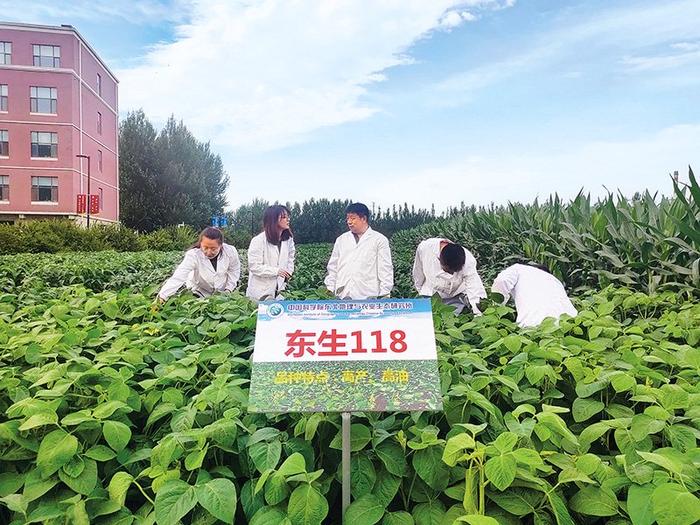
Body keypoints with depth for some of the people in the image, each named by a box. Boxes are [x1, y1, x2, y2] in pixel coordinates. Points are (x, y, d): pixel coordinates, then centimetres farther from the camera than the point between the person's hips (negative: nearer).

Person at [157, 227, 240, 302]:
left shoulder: (230, 251, -25)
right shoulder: (193, 255, -31)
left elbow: (234, 271, -7)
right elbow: (178, 277, -38)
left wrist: (228, 290, -12)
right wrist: (162, 297, -48)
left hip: (222, 291, 2)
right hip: (199, 292, -2)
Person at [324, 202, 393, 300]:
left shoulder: (379, 240, 4)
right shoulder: (341, 240, 16)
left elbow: (385, 270, 1)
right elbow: (333, 267, 19)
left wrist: (384, 295, -6)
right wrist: (330, 289, 10)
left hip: (368, 297, -3)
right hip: (342, 296, 3)